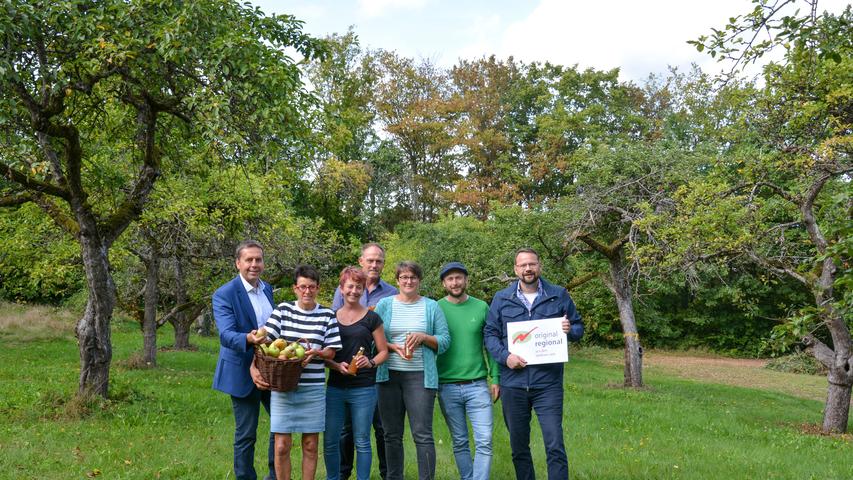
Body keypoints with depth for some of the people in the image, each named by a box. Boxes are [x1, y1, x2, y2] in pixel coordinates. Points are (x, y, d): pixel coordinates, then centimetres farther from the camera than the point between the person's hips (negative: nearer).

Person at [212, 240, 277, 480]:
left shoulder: (267, 289, 8)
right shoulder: (225, 294, -14)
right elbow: (226, 334, -26)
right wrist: (249, 339, -44)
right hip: (243, 373, -7)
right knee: (246, 435, 3)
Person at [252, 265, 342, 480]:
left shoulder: (327, 315, 3)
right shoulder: (282, 310, 3)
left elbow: (330, 352, 5)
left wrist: (316, 353, -17)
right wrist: (254, 367, -16)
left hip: (313, 389, 1)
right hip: (282, 387, 0)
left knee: (310, 446, 9)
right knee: (281, 446, 0)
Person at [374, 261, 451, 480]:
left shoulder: (431, 306, 7)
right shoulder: (384, 304, 8)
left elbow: (445, 340, 4)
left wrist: (423, 337, -12)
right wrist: (394, 347, -11)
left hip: (420, 377, -1)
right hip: (389, 375, 2)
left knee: (423, 435, -7)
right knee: (392, 434, 8)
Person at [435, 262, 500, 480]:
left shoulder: (481, 307, 3)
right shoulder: (436, 309, 0)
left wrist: (495, 379, 2)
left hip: (477, 385, 0)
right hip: (447, 387, 0)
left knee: (484, 442, -5)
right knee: (460, 443, 9)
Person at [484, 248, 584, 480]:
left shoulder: (559, 296, 5)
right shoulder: (502, 299, 6)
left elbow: (578, 327, 12)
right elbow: (490, 333, 5)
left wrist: (570, 330, -12)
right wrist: (505, 356, -12)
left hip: (548, 383, -1)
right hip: (513, 383, 2)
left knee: (555, 446, -6)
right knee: (518, 446, 13)